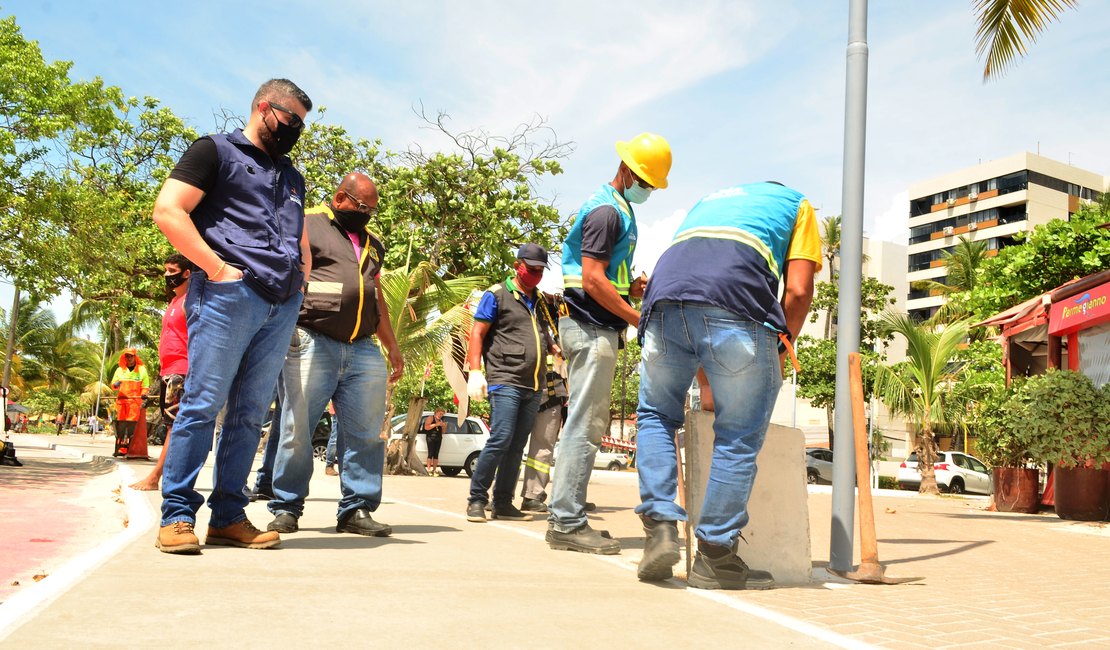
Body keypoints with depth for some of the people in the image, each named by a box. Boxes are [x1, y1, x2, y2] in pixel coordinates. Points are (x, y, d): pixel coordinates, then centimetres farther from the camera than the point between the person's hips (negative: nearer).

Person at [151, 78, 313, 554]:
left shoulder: (291, 176, 28)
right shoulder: (216, 151, 7)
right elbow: (167, 211, -4)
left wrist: (302, 277, 15)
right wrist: (217, 268, -11)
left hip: (283, 305, 6)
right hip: (230, 295, -6)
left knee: (250, 413, 4)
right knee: (202, 404, -7)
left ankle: (228, 517, 9)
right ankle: (177, 516, 0)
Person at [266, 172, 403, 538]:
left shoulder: (372, 243, 25)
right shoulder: (308, 225, 5)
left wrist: (392, 346, 24)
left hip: (364, 350, 6)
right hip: (312, 343, -6)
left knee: (366, 434, 2)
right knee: (297, 430, -3)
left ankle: (356, 510, 8)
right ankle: (286, 508, 8)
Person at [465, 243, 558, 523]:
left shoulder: (539, 301, 20)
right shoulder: (497, 295, 2)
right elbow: (477, 334, -2)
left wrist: (557, 348, 7)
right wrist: (475, 371, -13)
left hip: (533, 386, 6)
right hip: (505, 382, -6)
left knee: (517, 446, 7)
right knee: (500, 440, -14)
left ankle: (503, 504, 13)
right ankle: (477, 500, -2)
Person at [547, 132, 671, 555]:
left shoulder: (618, 208, 21)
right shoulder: (607, 210, -11)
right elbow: (593, 280, -19)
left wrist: (633, 288, 9)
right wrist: (638, 317, -16)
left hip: (594, 328, 11)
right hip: (592, 327, -11)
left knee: (587, 425, 11)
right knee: (585, 427, -9)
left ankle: (565, 518, 17)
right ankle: (567, 523, -5)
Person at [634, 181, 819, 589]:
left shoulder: (707, 200, 42)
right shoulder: (797, 204, 30)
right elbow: (798, 290, 11)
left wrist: (708, 384, 39)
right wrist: (781, 347, 24)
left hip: (664, 296, 4)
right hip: (737, 303, -4)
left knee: (655, 415, 22)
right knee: (739, 439, 7)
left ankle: (660, 525, 9)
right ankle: (714, 558, 9)